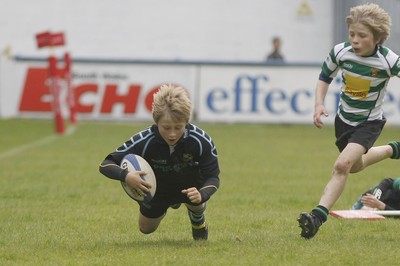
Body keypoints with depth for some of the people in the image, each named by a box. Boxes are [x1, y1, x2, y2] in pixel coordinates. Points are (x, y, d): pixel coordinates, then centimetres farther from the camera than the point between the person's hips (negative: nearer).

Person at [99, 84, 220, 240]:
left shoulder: (201, 141, -37)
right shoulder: (144, 141, -38)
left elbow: (213, 176, -27)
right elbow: (106, 164, -33)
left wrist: (202, 195, -50)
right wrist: (125, 176, -56)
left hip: (190, 186, -1)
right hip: (157, 188, 1)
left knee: (196, 203, -28)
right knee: (146, 229, 14)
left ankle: (198, 219, 13)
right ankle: (171, 203, 48)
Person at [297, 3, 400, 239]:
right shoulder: (340, 52, -16)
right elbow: (325, 77, 3)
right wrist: (319, 104, -12)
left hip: (370, 122, -5)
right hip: (344, 119, 5)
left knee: (343, 165, -25)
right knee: (355, 166, 26)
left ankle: (319, 215, -27)